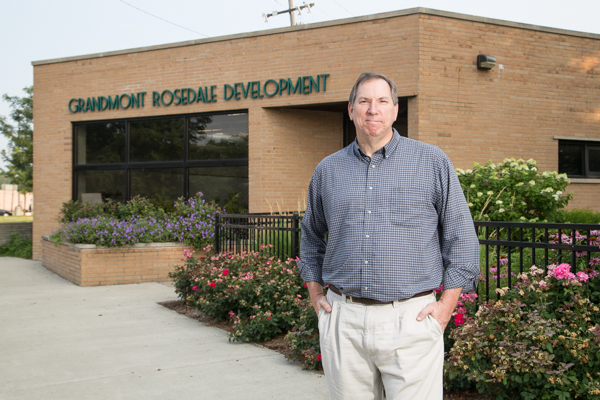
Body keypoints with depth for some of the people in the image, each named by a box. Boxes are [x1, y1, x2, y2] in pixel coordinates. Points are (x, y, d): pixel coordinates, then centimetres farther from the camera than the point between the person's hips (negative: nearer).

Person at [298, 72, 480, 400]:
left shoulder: (433, 162, 2)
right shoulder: (327, 170, 10)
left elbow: (460, 237, 4)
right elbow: (311, 236, 24)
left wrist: (447, 304, -3)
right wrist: (315, 293, 15)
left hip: (410, 320, -2)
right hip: (342, 321, 3)